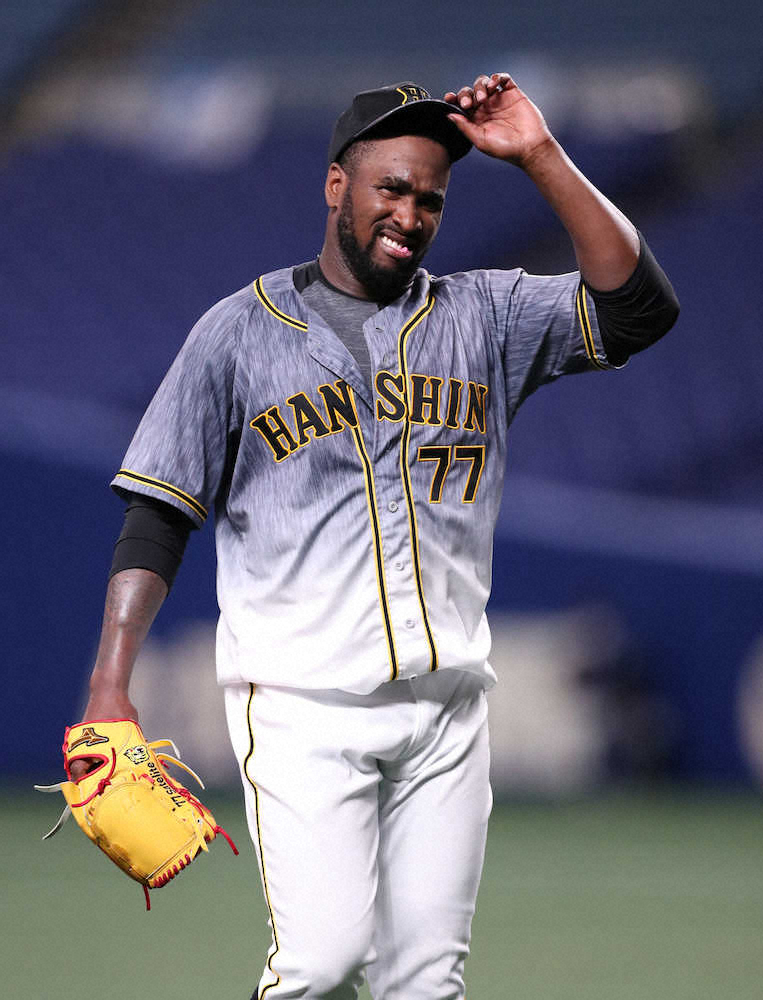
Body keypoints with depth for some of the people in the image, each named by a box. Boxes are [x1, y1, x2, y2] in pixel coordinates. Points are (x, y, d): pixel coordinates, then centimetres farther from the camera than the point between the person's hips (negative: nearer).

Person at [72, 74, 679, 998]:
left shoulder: (483, 317, 11)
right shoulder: (240, 330, 6)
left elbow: (638, 308, -3)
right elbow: (157, 514, 3)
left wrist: (541, 159, -7)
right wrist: (109, 687, -8)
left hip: (446, 704, 3)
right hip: (302, 702, -3)